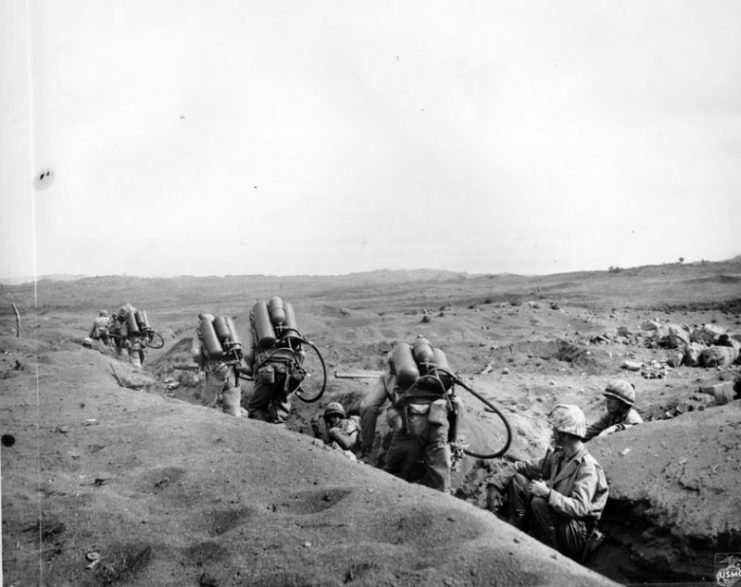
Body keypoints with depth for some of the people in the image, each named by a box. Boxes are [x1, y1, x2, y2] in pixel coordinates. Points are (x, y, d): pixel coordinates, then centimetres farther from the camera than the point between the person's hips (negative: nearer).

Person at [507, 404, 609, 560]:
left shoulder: (587, 467, -25)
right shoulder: (557, 454, 1)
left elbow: (580, 507, -33)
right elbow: (540, 467, 20)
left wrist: (548, 493, -41)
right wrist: (515, 465, 2)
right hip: (556, 510, 9)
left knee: (538, 502, -33)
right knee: (518, 480, 1)